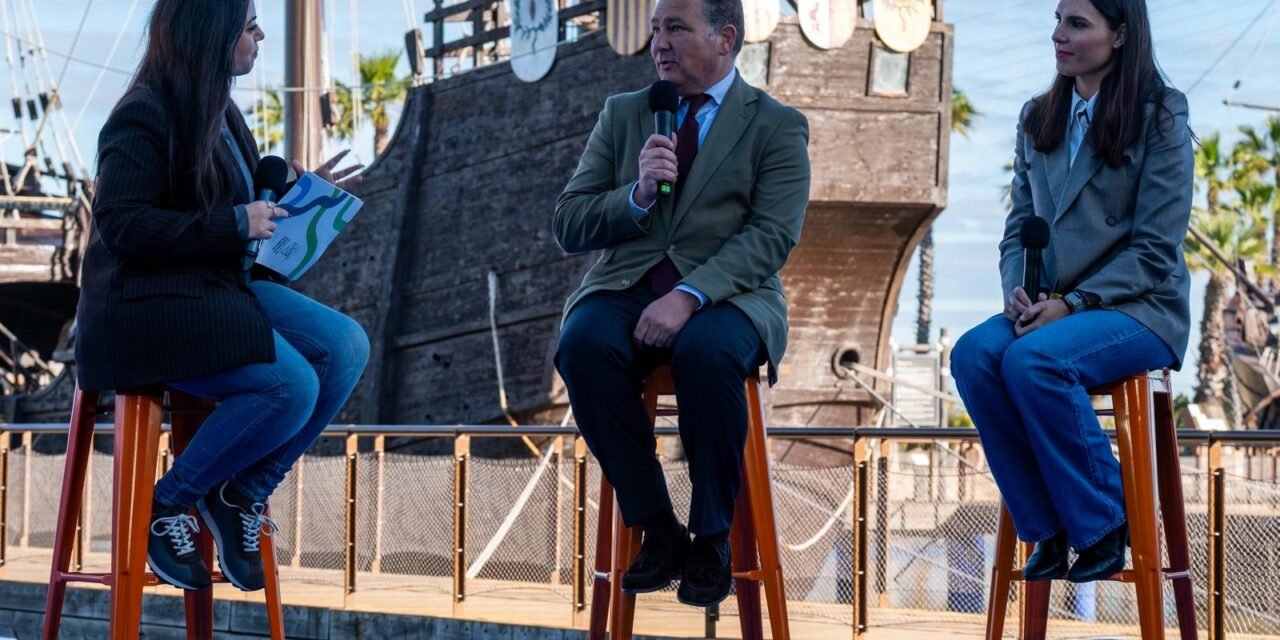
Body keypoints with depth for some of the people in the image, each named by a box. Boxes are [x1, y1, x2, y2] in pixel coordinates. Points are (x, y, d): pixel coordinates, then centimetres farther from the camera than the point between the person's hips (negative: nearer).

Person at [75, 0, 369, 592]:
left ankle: (242, 495, -2)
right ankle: (166, 506, -9)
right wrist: (234, 224, -22)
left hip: (220, 288, 9)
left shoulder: (217, 111, 15)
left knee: (346, 347, -11)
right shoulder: (145, 115, -13)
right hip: (146, 304, -9)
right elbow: (120, 225, -19)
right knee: (292, 386, -26)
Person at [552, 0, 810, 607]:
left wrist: (689, 296, -22)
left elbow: (771, 236, -8)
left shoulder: (777, 126, 6)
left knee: (706, 352, -37)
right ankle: (657, 530, -18)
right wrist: (638, 194, -9)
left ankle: (712, 540, -19)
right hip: (626, 285, 3)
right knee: (583, 345, -32)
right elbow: (569, 225, 11)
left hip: (726, 295, -3)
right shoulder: (622, 114, 16)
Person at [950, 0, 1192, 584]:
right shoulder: (1037, 118, 14)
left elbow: (1156, 249, -9)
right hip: (1050, 309, 6)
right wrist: (1018, 291, -7)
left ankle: (1103, 527, -14)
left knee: (1032, 359, -33)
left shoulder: (1161, 117, -4)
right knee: (973, 354, -25)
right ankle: (1046, 532, -15)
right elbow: (1020, 224, 14)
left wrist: (1072, 303, -18)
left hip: (1140, 309, -5)